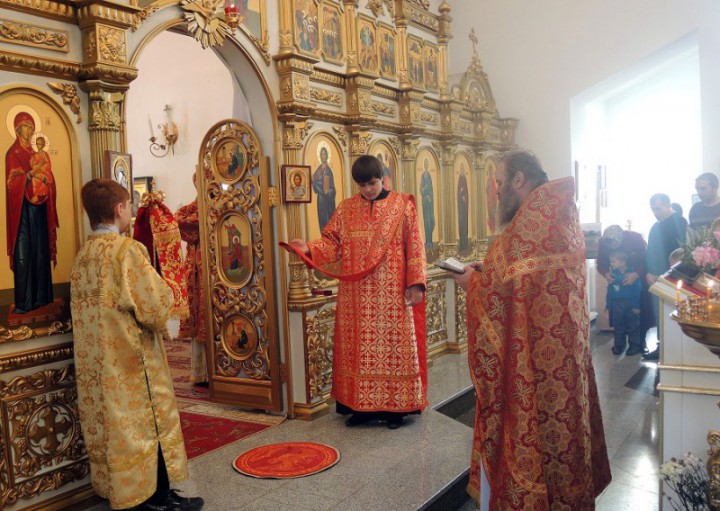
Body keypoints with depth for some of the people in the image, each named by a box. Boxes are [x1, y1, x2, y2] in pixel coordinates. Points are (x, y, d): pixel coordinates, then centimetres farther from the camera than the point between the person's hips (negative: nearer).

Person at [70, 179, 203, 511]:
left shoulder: (83, 255, 7)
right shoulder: (127, 250, -17)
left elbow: (101, 306, 13)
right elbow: (156, 306, -21)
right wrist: (166, 293, 1)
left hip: (97, 363, 8)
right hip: (131, 359, -7)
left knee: (113, 423, 15)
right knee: (147, 422, 4)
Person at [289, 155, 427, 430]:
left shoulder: (402, 205, 1)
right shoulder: (346, 208, 8)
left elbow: (415, 247, -3)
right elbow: (332, 243, 5)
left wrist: (415, 283, -9)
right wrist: (308, 249, -14)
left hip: (393, 293, -2)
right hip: (356, 294, 3)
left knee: (393, 345, 2)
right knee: (359, 348, 6)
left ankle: (394, 407, 13)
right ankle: (361, 406, 16)